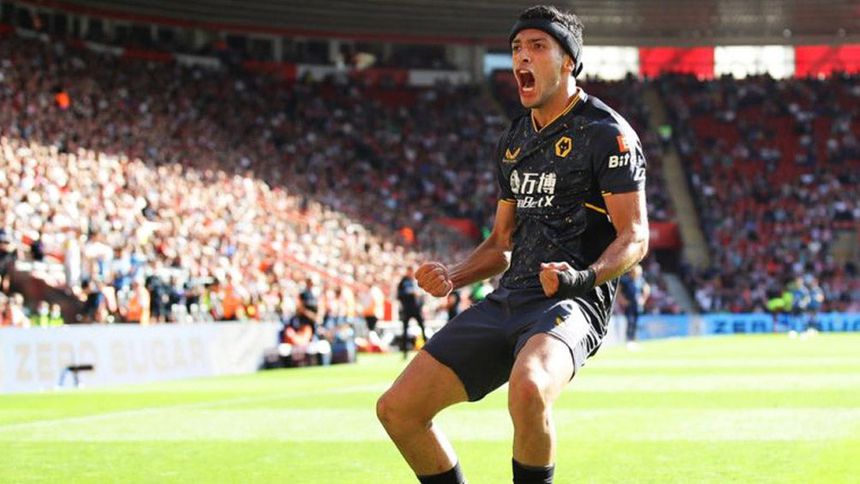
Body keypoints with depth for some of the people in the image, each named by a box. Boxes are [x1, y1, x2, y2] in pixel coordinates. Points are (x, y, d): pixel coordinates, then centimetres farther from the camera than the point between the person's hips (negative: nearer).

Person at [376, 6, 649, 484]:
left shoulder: (606, 133, -4)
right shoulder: (516, 139, 20)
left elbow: (635, 238, -9)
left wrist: (583, 277, -27)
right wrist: (452, 276, 7)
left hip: (571, 302, -8)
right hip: (508, 300, 8)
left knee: (528, 389, -40)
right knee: (397, 409, -2)